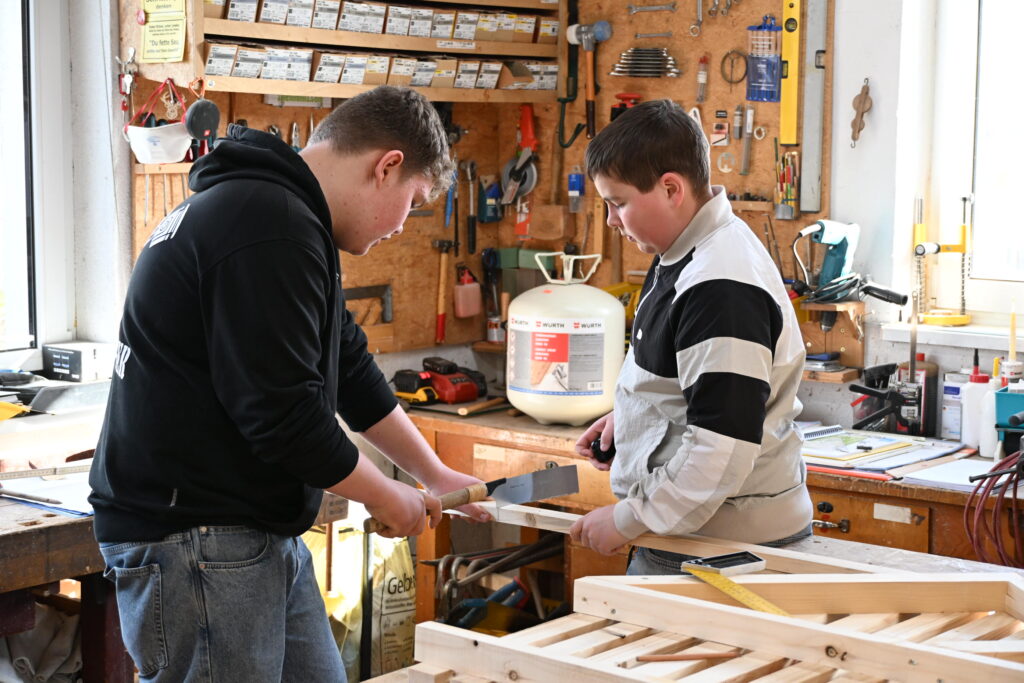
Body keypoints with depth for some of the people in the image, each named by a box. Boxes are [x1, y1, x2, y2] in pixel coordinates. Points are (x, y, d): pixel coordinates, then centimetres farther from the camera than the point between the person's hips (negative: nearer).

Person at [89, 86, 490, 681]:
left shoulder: (278, 210, 16)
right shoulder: (271, 229, -20)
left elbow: (351, 372, 23)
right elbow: (282, 410, -23)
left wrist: (434, 474, 27)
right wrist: (384, 497, -7)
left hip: (264, 532, 11)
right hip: (193, 542, -11)